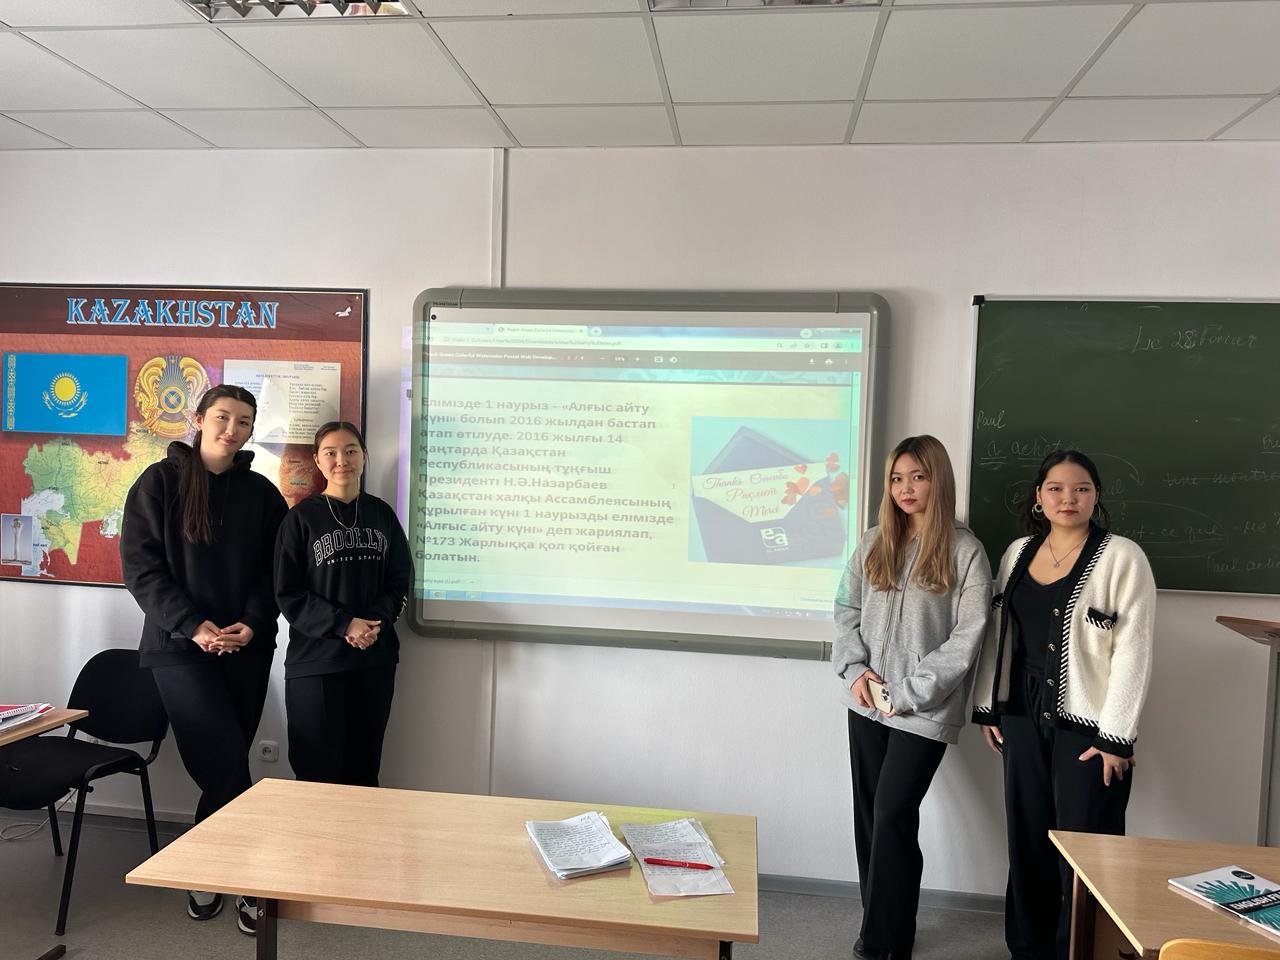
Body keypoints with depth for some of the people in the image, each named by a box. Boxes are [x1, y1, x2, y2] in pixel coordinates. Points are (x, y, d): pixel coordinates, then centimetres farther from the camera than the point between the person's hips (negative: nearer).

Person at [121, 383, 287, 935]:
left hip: (248, 648, 3)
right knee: (227, 768, -10)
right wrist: (192, 625, -15)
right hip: (180, 645, -3)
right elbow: (140, 564, -6)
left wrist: (253, 623, -10)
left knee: (222, 770, 8)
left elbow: (274, 571, 7)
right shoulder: (160, 481, -1)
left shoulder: (261, 493, 7)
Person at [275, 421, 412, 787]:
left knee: (364, 770, 9)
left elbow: (401, 579, 8)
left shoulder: (382, 514, 8)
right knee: (318, 771, 1)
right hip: (314, 662, -3)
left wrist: (374, 621, -10)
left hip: (375, 660, 3)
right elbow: (288, 593, -5)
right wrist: (344, 624, -16)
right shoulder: (301, 517, -1)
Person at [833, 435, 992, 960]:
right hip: (866, 703, 5)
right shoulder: (872, 544, 7)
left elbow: (966, 639, -10)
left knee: (892, 817, -5)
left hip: (924, 711, -5)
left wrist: (909, 694, -14)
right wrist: (856, 669, -6)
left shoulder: (965, 551, -7)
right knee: (868, 815, 11)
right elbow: (846, 611, 9)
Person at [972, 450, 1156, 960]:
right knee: (1027, 844, 15)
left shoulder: (1122, 557, -9)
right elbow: (997, 634, 12)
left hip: (1088, 726, -5)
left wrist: (1116, 736, -13)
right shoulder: (1018, 553, 8)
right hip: (1024, 719, 5)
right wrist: (988, 707, 10)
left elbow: (1133, 651, -11)